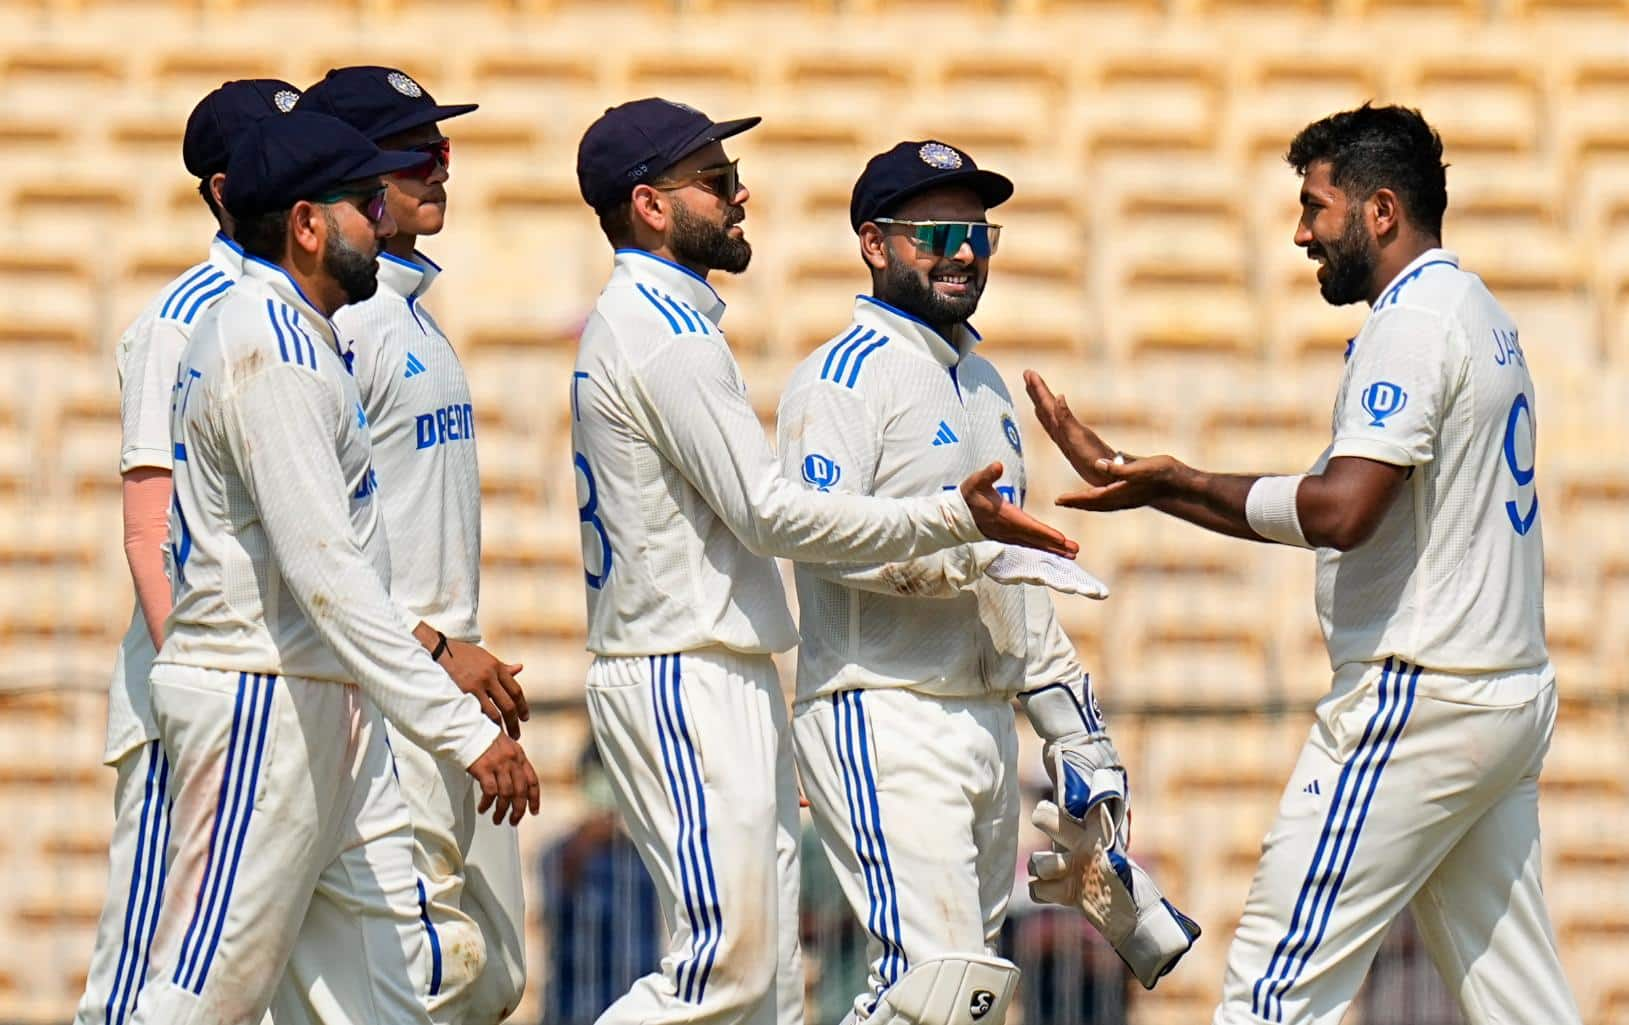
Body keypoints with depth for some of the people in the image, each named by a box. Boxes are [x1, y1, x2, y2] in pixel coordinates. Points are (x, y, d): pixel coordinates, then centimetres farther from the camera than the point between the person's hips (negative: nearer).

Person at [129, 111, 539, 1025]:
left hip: (328, 704, 11)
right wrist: (465, 730, -28)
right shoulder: (268, 349, -18)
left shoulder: (298, 340, 16)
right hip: (260, 706, -11)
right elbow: (323, 572, -25)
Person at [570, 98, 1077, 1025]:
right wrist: (953, 519, -14)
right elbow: (770, 513, -18)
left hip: (725, 685, 11)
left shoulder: (636, 322, 19)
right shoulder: (667, 331, -13)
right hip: (683, 683, -11)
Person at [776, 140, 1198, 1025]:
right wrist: (979, 553, -22)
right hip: (882, 721, -9)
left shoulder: (983, 385, 22)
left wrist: (1075, 729, 22)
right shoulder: (845, 376, -6)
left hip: (986, 718, 9)